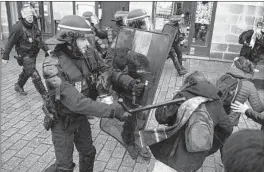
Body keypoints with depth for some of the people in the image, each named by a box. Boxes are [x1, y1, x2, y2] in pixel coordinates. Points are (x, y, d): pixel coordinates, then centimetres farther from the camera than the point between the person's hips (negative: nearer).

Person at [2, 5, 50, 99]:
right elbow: (10, 43, -14)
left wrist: (47, 50, -5)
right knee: (35, 76, -7)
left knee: (26, 72, 24)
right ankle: (45, 95, 0)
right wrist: (5, 57, -9)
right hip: (25, 56, -8)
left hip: (33, 55, 8)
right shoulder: (18, 28, -19)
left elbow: (40, 40, 8)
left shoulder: (33, 26, 3)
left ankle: (18, 86, 47)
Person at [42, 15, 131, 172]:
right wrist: (114, 111, -38)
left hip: (81, 117, 6)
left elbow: (105, 69, 3)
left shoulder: (87, 55, -13)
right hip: (62, 121, -5)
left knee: (88, 153, 20)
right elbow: (76, 102, -38)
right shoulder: (53, 67, -32)